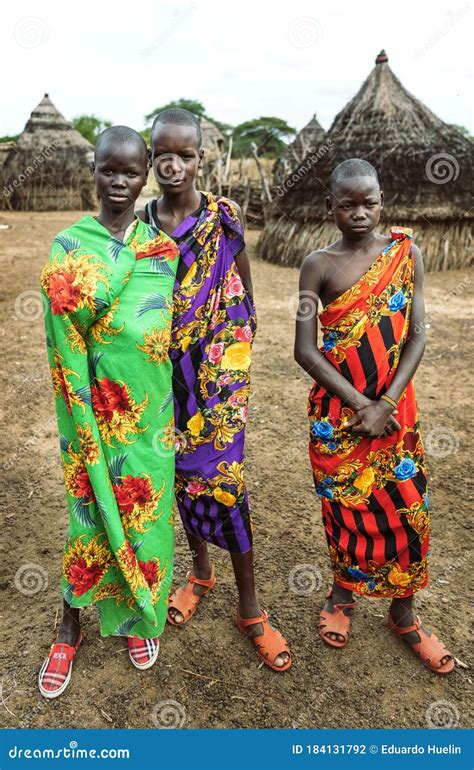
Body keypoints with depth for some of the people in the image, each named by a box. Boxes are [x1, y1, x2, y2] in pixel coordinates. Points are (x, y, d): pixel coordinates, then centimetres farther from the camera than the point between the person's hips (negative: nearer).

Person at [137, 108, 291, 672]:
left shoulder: (224, 216, -5)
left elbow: (243, 290, 5)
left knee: (221, 477, -4)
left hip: (217, 365, -3)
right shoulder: (138, 222, 2)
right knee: (181, 472, 12)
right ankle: (200, 569, 38)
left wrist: (236, 349, 6)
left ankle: (249, 608, 12)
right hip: (163, 367, 3)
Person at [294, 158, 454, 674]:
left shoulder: (405, 253, 0)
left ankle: (403, 614, 28)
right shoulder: (318, 264, -5)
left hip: (394, 407, 1)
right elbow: (305, 350, -9)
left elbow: (417, 336, -3)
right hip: (338, 409, -1)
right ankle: (343, 591, 38)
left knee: (406, 509, 6)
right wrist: (360, 404, -15)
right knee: (344, 505, 11)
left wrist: (386, 405, -13)